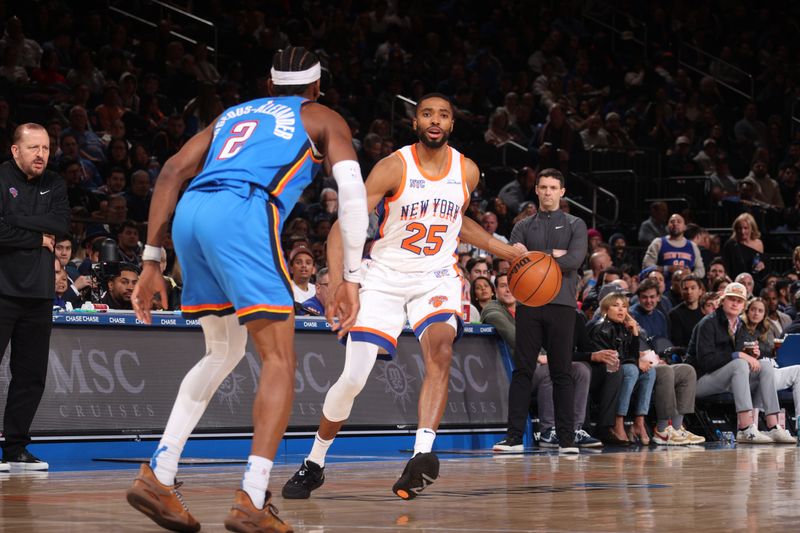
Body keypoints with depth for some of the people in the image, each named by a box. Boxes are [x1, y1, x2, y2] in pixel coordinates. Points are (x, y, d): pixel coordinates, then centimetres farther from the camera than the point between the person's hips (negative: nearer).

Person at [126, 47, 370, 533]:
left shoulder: (234, 114, 35)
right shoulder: (324, 119, 23)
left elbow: (172, 173, 23)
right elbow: (352, 192, 6)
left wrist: (153, 261, 22)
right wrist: (351, 279, 3)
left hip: (191, 214, 6)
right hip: (242, 214, -6)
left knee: (225, 352, 22)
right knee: (280, 359, -2)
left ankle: (159, 476, 13)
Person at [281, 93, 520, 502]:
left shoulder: (467, 172, 1)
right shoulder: (394, 167, -13)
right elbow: (345, 225, -17)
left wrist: (507, 251, 17)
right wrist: (338, 282, -30)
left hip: (436, 276, 2)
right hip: (386, 277, -2)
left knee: (440, 349, -29)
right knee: (352, 378, -6)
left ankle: (422, 455, -39)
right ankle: (313, 464, 17)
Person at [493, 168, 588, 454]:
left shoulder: (575, 225, 10)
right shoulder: (524, 226, 15)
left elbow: (574, 260, -7)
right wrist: (552, 255, -12)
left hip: (561, 304, -1)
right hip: (529, 304, 1)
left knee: (562, 373, -1)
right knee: (522, 371, -1)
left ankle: (566, 438, 0)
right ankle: (514, 435, 0)